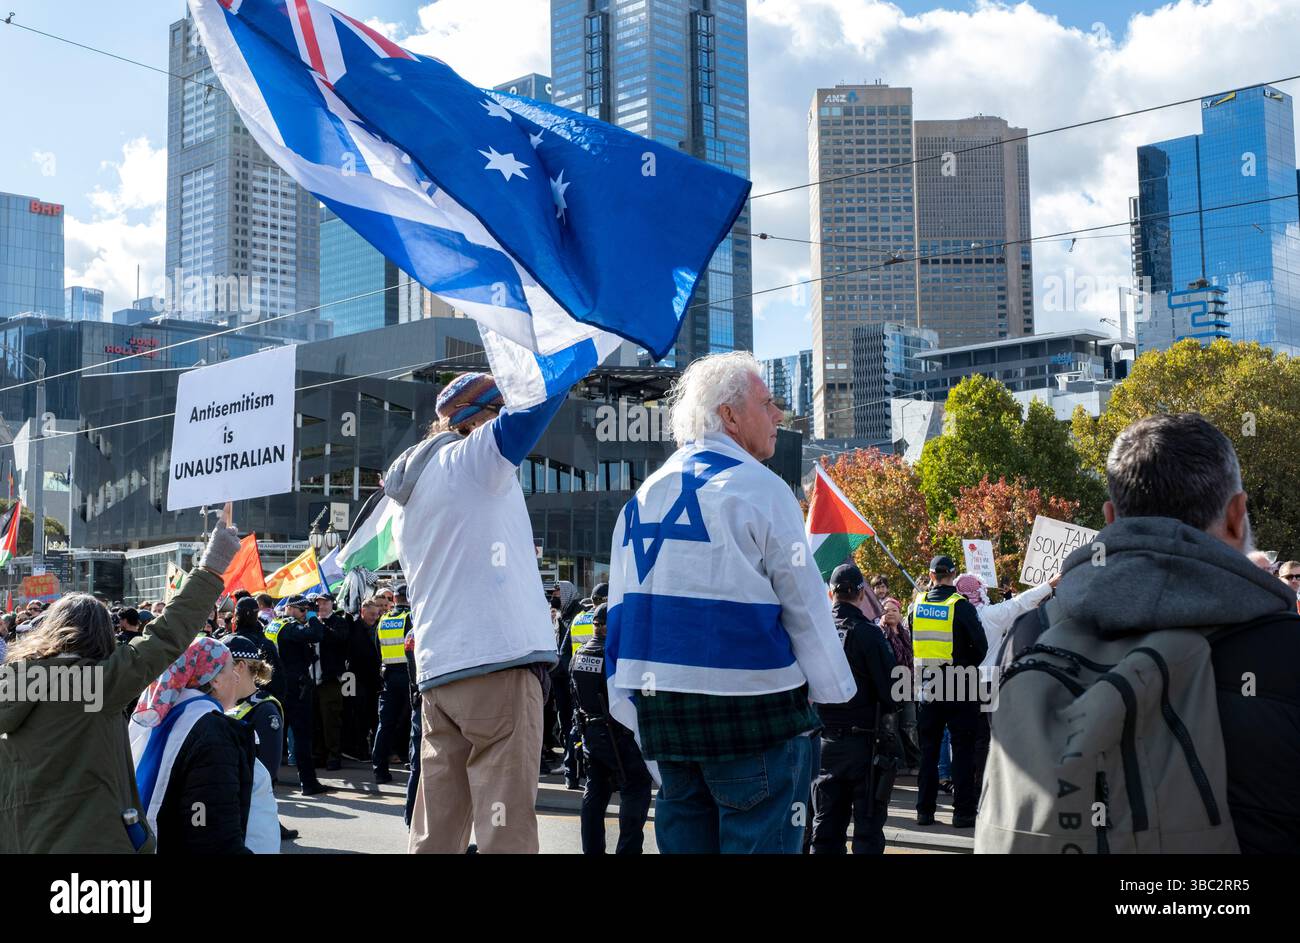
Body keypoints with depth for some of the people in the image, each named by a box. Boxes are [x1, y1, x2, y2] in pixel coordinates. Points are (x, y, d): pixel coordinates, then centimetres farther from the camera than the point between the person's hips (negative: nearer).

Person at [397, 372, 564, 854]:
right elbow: (536, 401, -11)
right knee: (506, 824, -9)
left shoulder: (408, 502, 23)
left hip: (437, 670, 8)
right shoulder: (473, 459, -3)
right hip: (497, 663, -8)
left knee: (435, 832, 7)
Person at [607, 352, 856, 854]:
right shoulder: (757, 487, -9)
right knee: (760, 842, -1)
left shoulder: (644, 496, 11)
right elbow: (804, 600, -7)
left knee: (684, 840, 14)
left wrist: (632, 709, 18)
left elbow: (622, 609, 12)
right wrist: (833, 689, 5)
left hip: (662, 710, 7)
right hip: (752, 708, -7)